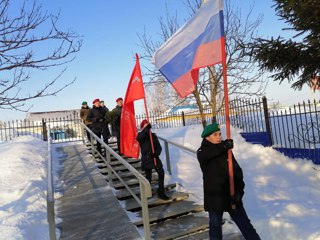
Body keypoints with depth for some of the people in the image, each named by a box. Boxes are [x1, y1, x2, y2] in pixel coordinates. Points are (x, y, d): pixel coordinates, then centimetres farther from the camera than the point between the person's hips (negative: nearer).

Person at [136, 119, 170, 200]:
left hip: (154, 157, 2)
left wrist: (156, 153, -18)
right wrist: (146, 129, -33)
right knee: (148, 176, 7)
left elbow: (159, 147, 3)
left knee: (161, 173, -11)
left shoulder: (153, 136, 7)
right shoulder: (141, 135, 1)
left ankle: (161, 192, -1)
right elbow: (139, 138, -26)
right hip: (146, 158, -2)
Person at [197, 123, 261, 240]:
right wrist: (223, 146, -43)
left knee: (244, 224, 11)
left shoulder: (226, 150, 0)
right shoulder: (202, 152, -5)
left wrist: (239, 191, -15)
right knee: (215, 226, 12)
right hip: (214, 197, -1)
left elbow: (237, 171, -3)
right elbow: (205, 155, -32)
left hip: (231, 195, 2)